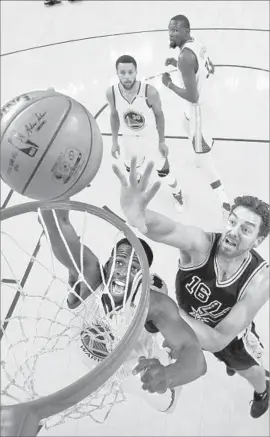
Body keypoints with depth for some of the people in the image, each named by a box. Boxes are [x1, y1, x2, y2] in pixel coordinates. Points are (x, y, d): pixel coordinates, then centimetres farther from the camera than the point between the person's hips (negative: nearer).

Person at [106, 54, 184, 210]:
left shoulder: (150, 92, -29)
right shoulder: (111, 93, -20)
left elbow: (159, 115, -12)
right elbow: (114, 115, -1)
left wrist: (162, 142, -6)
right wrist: (115, 142, 4)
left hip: (151, 138, -2)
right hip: (129, 139, 3)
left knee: (164, 172, 11)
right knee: (131, 171, 24)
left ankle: (177, 193, 43)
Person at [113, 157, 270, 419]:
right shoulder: (201, 245, -37)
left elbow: (218, 340, -39)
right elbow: (168, 230, -62)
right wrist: (138, 217, -85)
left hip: (230, 334, 0)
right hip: (187, 321, 0)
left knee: (248, 370, 29)